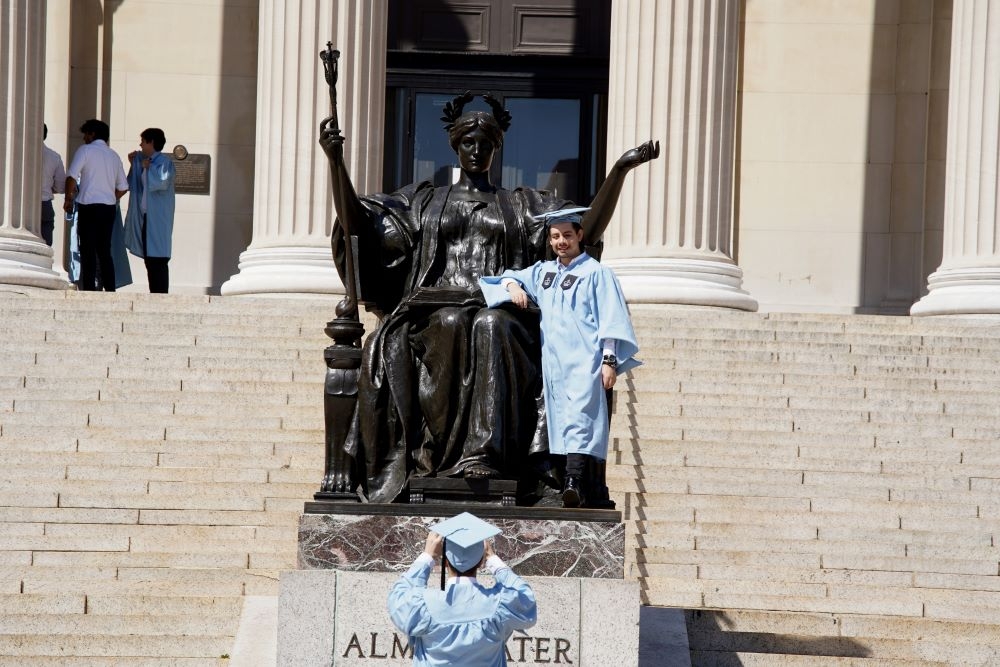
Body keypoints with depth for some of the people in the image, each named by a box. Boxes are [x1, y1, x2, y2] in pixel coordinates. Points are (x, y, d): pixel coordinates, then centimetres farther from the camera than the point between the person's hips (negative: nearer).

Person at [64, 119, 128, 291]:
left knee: (88, 251, -3)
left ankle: (89, 292, -7)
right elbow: (123, 187, 15)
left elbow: (72, 177, -13)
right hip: (109, 207, 5)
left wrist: (69, 199, -2)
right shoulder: (114, 156, 15)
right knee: (105, 251, 11)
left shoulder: (85, 150, -3)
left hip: (89, 206, -5)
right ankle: (110, 291, 7)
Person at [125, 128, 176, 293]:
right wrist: (133, 165, 15)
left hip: (157, 220, -9)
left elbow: (162, 182, -26)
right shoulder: (143, 161, 18)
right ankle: (154, 295, 13)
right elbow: (134, 185, 27)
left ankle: (161, 297, -12)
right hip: (145, 218, 9)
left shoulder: (165, 163, -8)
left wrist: (148, 167, -11)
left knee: (158, 260, -11)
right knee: (150, 260, 9)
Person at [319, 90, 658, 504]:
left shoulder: (522, 205, 26)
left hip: (500, 311, 0)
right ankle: (439, 452, -41)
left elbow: (588, 229, 13)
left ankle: (484, 459, -49)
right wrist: (336, 161, 3)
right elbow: (357, 225, 14)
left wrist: (620, 170, 4)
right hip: (435, 311, 0)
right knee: (452, 326, -38)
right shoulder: (424, 201, 26)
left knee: (492, 329, -39)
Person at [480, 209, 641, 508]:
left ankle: (574, 482, -35)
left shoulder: (596, 273, 2)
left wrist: (609, 360, -10)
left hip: (584, 360, -6)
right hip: (554, 361, 6)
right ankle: (588, 489, 7)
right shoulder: (543, 272, 17)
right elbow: (510, 277, 29)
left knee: (579, 418, -20)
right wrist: (512, 285, 4)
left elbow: (611, 320, -2)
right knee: (562, 419, 3)